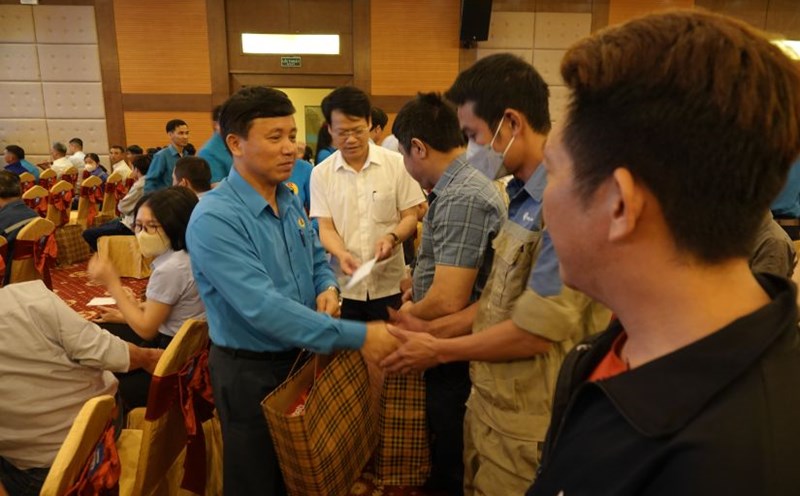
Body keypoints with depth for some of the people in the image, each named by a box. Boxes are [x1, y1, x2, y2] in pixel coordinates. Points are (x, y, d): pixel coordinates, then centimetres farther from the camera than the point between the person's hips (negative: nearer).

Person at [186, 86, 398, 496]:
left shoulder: (289, 200, 1)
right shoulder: (214, 219, -26)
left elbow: (317, 258, 14)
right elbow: (263, 308, -34)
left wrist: (328, 288, -11)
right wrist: (357, 336, -36)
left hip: (301, 357, 7)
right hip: (251, 373, -7)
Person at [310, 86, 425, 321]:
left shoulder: (397, 164, -3)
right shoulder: (321, 173, 0)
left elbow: (410, 217, 1)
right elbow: (326, 227, 0)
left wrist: (392, 237, -20)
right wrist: (341, 254, -21)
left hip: (389, 283, 0)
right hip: (344, 286, 1)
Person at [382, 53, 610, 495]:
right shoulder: (523, 196, 4)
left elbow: (535, 332, -24)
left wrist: (439, 350, -11)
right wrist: (432, 328, 10)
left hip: (527, 424, -8)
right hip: (492, 403, 8)